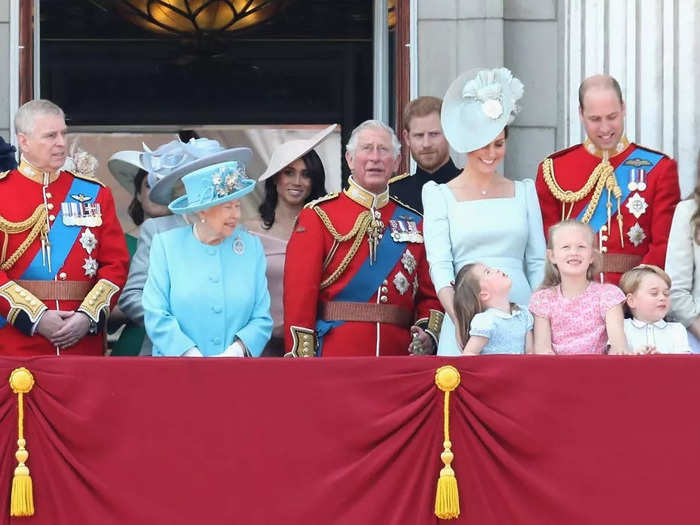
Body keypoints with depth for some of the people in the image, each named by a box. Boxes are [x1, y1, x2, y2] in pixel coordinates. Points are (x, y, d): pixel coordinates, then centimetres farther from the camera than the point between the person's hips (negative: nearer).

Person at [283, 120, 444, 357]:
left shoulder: (413, 222, 14)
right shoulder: (318, 216, 2)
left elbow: (429, 295, 15)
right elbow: (299, 295, -5)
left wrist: (428, 334, -6)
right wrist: (302, 364, -13)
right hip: (336, 355, -4)